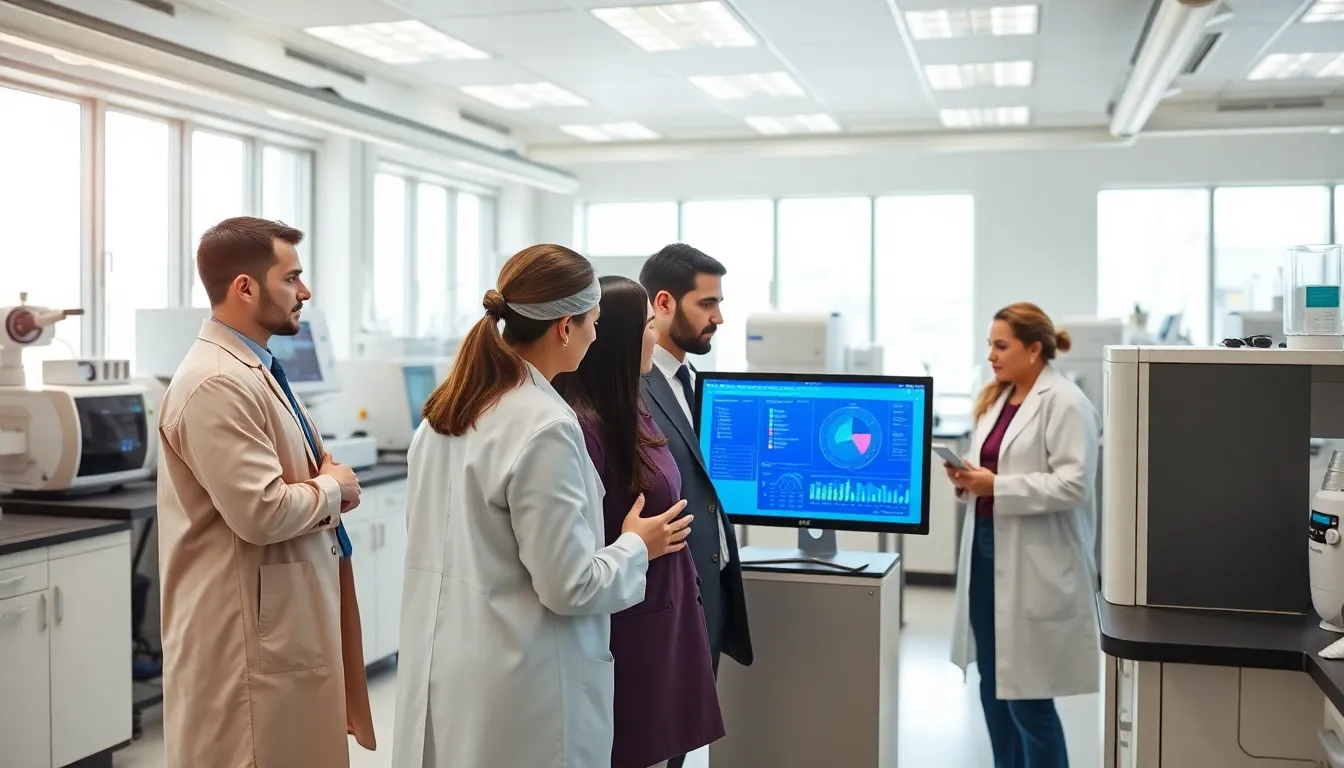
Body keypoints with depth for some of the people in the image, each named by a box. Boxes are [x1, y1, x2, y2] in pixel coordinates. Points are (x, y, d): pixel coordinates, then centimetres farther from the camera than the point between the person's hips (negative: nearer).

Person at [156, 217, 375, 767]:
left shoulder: (255, 369, 12)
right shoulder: (218, 384, -21)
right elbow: (263, 512, -27)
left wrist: (327, 485, 1)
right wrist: (333, 488, -10)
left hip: (285, 617, 10)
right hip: (247, 631, -10)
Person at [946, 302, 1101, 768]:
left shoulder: (1064, 403, -11)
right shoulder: (995, 399, 14)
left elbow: (1073, 483, -19)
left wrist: (997, 487, -22)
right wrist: (968, 480, 0)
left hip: (1033, 565, -8)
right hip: (986, 551, 8)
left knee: (1028, 696, -1)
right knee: (993, 687, 15)